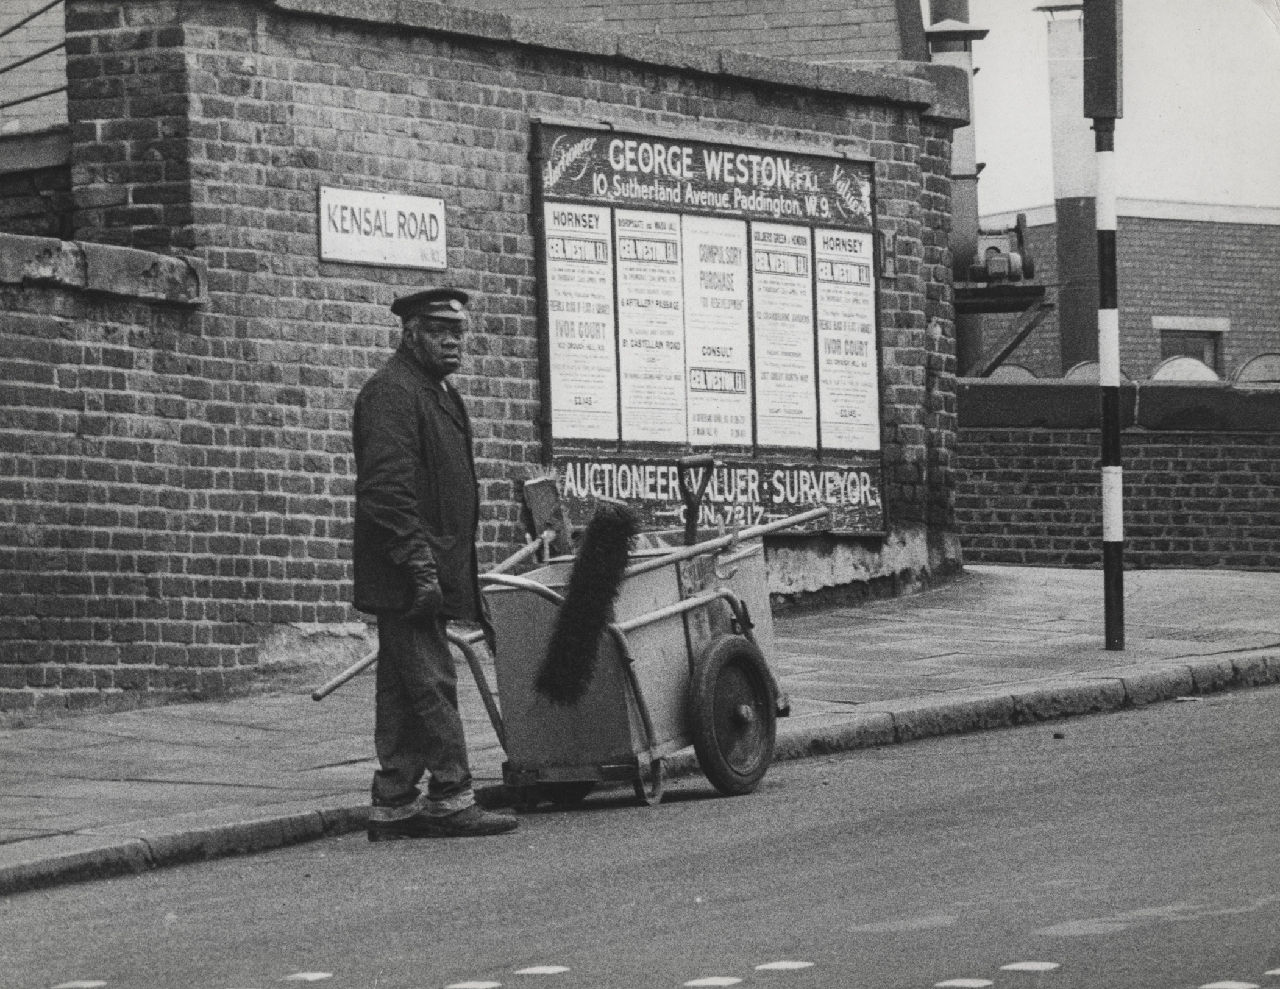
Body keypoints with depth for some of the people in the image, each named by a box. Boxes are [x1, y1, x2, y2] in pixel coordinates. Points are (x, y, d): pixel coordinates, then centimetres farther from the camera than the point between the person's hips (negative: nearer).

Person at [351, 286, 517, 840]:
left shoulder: (436, 394, 22)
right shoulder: (390, 393, -12)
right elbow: (388, 489, -20)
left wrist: (459, 576, 23)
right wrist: (420, 566, -24)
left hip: (431, 572, 10)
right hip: (405, 577, -10)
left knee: (405, 689, 10)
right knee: (431, 682, -9)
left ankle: (394, 806, 11)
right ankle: (451, 799, -8)